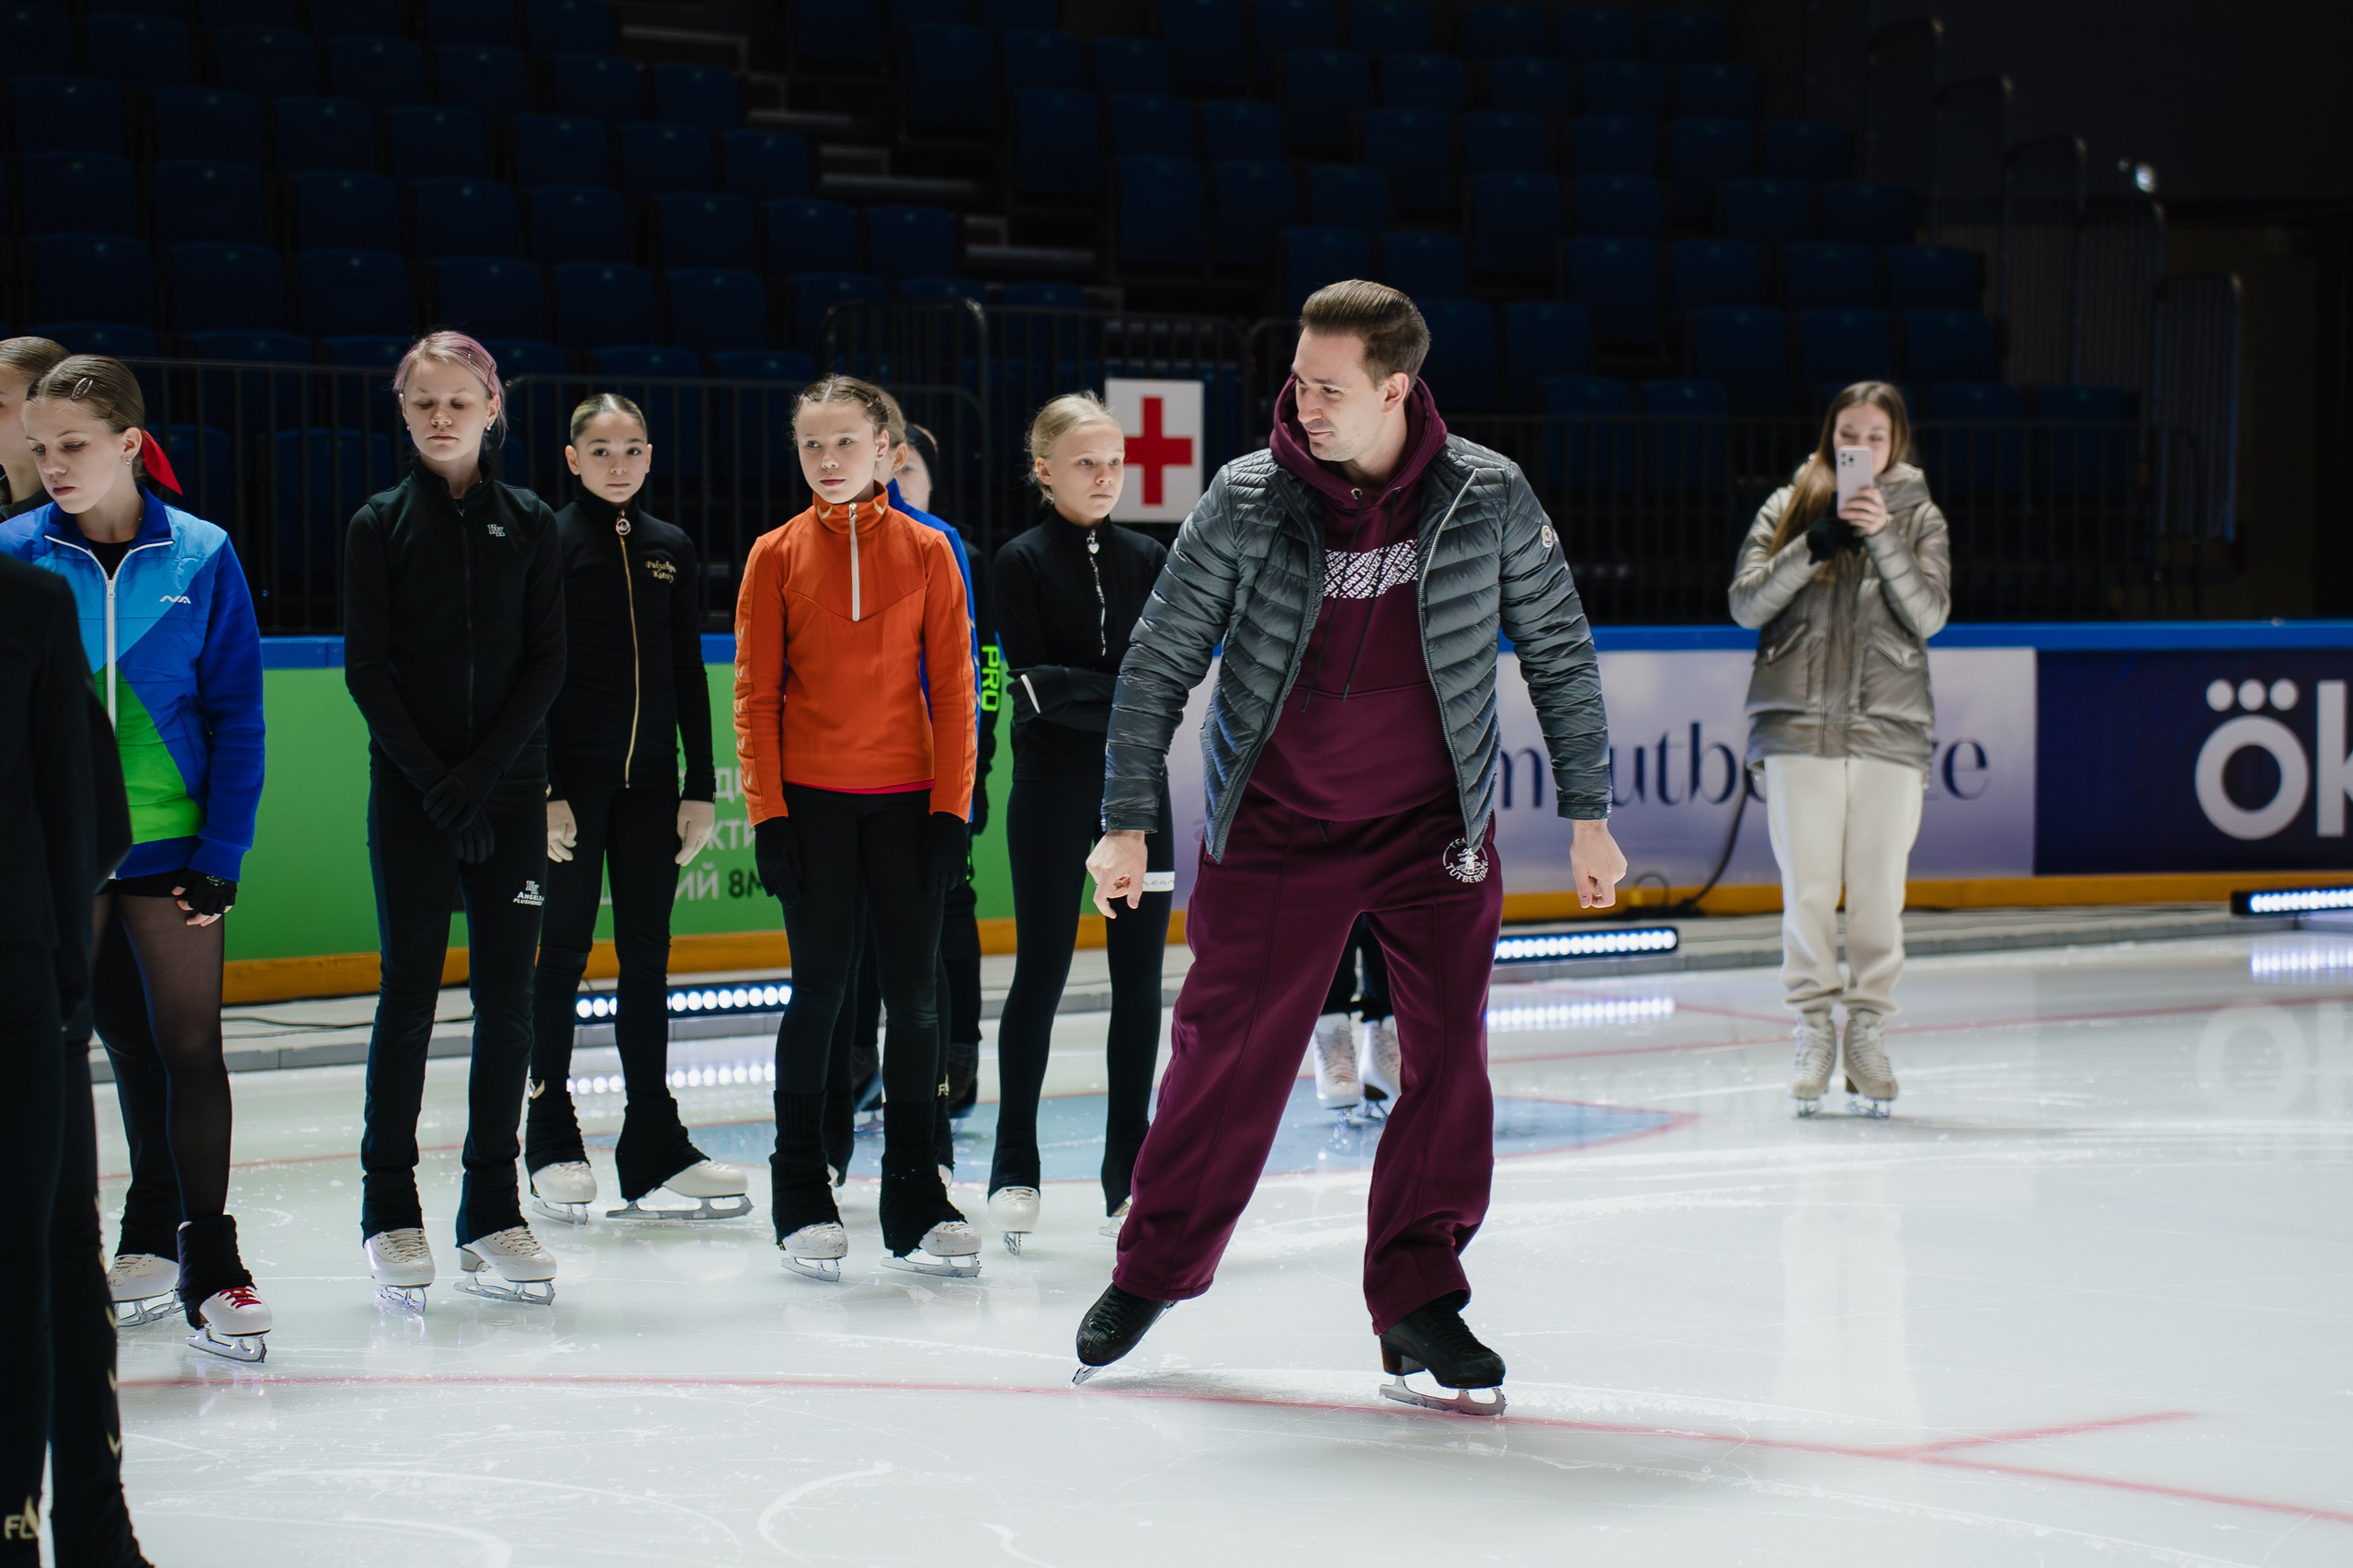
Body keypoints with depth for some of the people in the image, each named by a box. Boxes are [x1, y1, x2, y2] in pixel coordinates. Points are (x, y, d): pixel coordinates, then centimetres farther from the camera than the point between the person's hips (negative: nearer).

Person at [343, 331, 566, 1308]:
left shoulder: (530, 525, 6)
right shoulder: (381, 525, 2)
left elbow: (548, 663, 2)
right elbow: (367, 668, -2)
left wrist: (482, 769, -9)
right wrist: (433, 779, -11)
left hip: (510, 787, 2)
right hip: (411, 790, -2)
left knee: (507, 995, 1)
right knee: (411, 990, -3)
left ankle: (492, 1214, 7)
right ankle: (391, 1210, 3)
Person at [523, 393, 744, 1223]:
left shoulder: (671, 549, 9)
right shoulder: (549, 543, -4)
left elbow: (689, 678, 11)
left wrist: (700, 788, 6)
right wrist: (542, 790, -12)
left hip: (649, 779, 4)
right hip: (572, 776, -4)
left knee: (647, 953, 6)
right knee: (564, 948, 1)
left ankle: (654, 1142, 11)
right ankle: (552, 1141, 9)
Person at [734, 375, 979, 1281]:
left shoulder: (926, 552, 3)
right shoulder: (777, 555, 2)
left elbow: (952, 689, 3)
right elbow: (755, 693, 1)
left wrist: (951, 808, -3)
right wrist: (767, 815, -5)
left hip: (906, 798, 1)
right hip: (811, 797, -1)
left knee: (914, 992, 2)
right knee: (820, 988, 0)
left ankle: (916, 1202, 10)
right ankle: (802, 1198, 10)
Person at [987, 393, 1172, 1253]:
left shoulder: (1147, 559, 8)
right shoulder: (1025, 560, -3)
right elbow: (1032, 684, -10)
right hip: (1052, 786, -4)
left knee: (1140, 972, 3)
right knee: (1042, 967, 0)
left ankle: (1129, 1168, 11)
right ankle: (1014, 1167, 8)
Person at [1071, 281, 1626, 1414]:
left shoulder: (1488, 499, -9)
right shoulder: (1246, 501, -11)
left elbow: (1558, 652, 3)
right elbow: (1157, 662, -2)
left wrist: (1587, 813, 2)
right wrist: (1128, 821, -3)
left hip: (1436, 825, 1)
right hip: (1274, 829, -1)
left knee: (1448, 1054, -6)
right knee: (1225, 1056, 2)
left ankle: (1418, 1299, 5)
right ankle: (1153, 1271, 20)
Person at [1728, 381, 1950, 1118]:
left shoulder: (1919, 517, 10)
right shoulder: (1788, 507, 9)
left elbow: (1929, 615, -2)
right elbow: (1746, 603, 0)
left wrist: (1882, 538, -14)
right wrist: (1814, 546, -13)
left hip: (1890, 726, 0)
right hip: (1799, 723, 0)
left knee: (1878, 891, 0)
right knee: (1807, 889, -2)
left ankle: (1868, 1031, 9)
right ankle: (1813, 1031, 8)